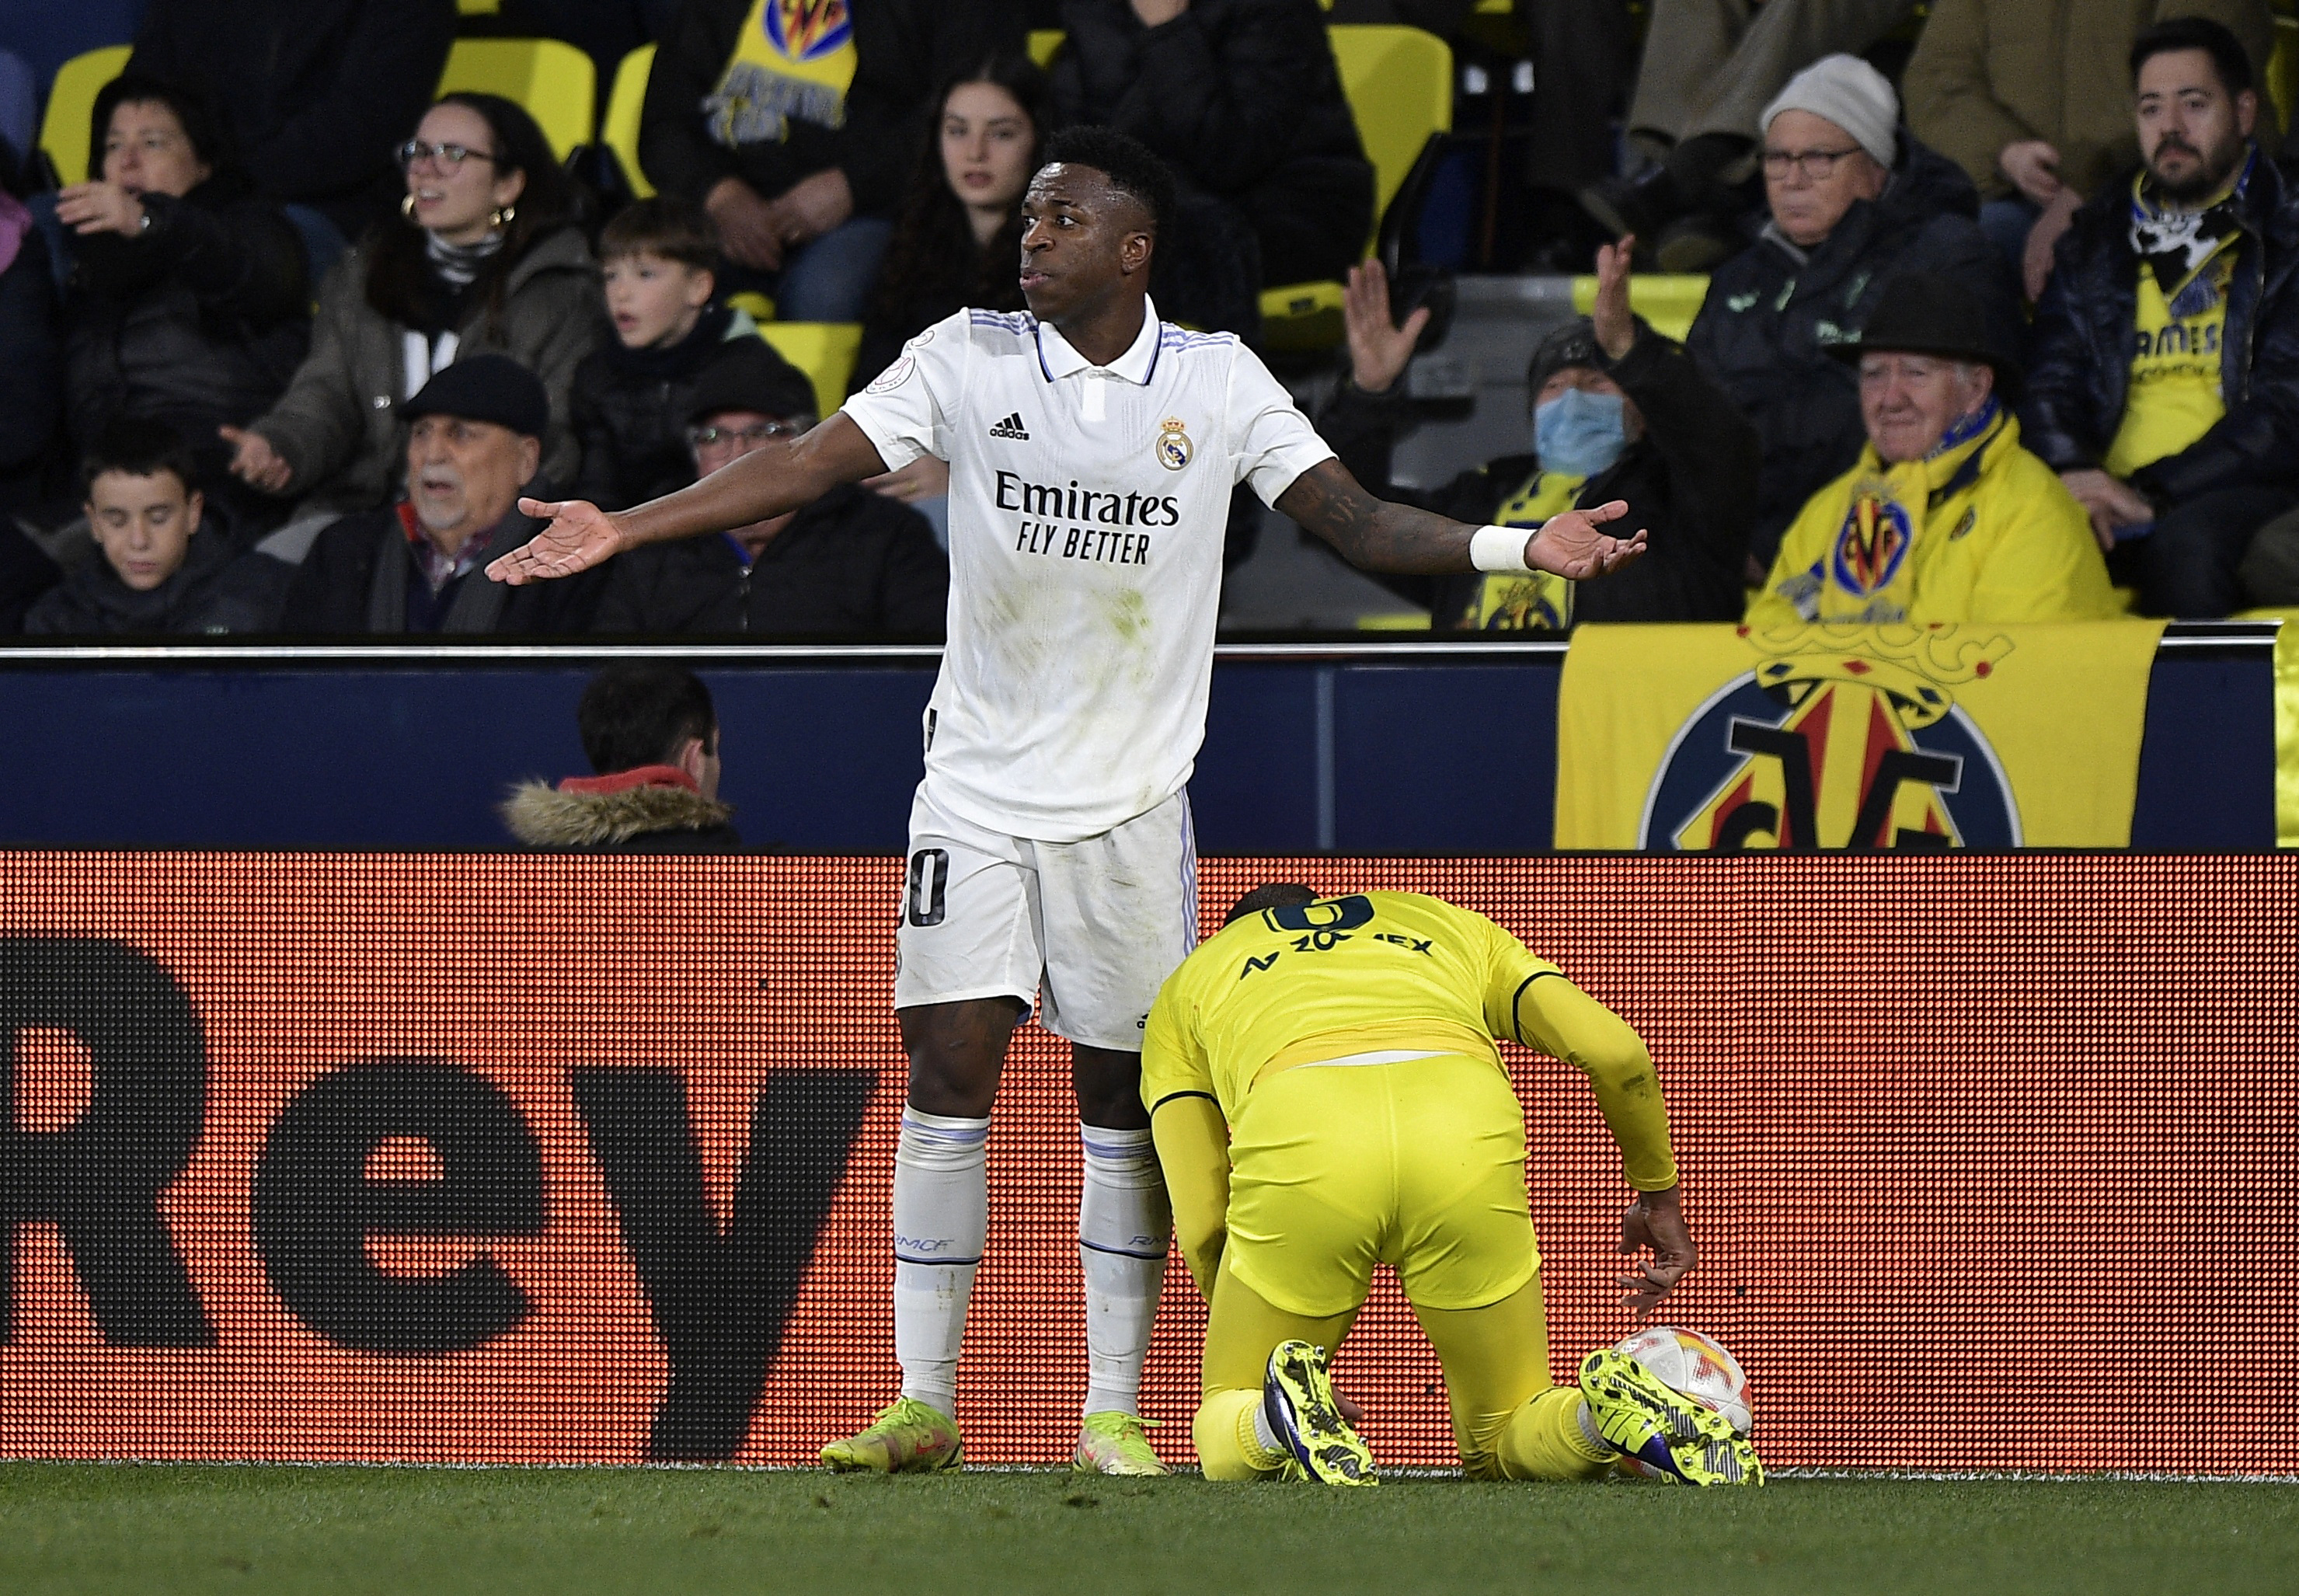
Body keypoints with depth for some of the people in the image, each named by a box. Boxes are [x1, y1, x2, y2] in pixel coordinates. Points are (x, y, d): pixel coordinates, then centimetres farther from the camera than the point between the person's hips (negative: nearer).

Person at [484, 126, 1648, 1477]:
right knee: (949, 1072, -5)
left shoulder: (1215, 381, -1)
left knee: (1124, 1101, 3)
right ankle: (923, 1404, 2)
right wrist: (622, 531, -12)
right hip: (980, 792, 0)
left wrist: (1519, 548, -15)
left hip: (1132, 805, 0)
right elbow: (813, 466, -4)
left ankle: (1115, 1414, 10)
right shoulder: (968, 359, -1)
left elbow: (1353, 517, -1)